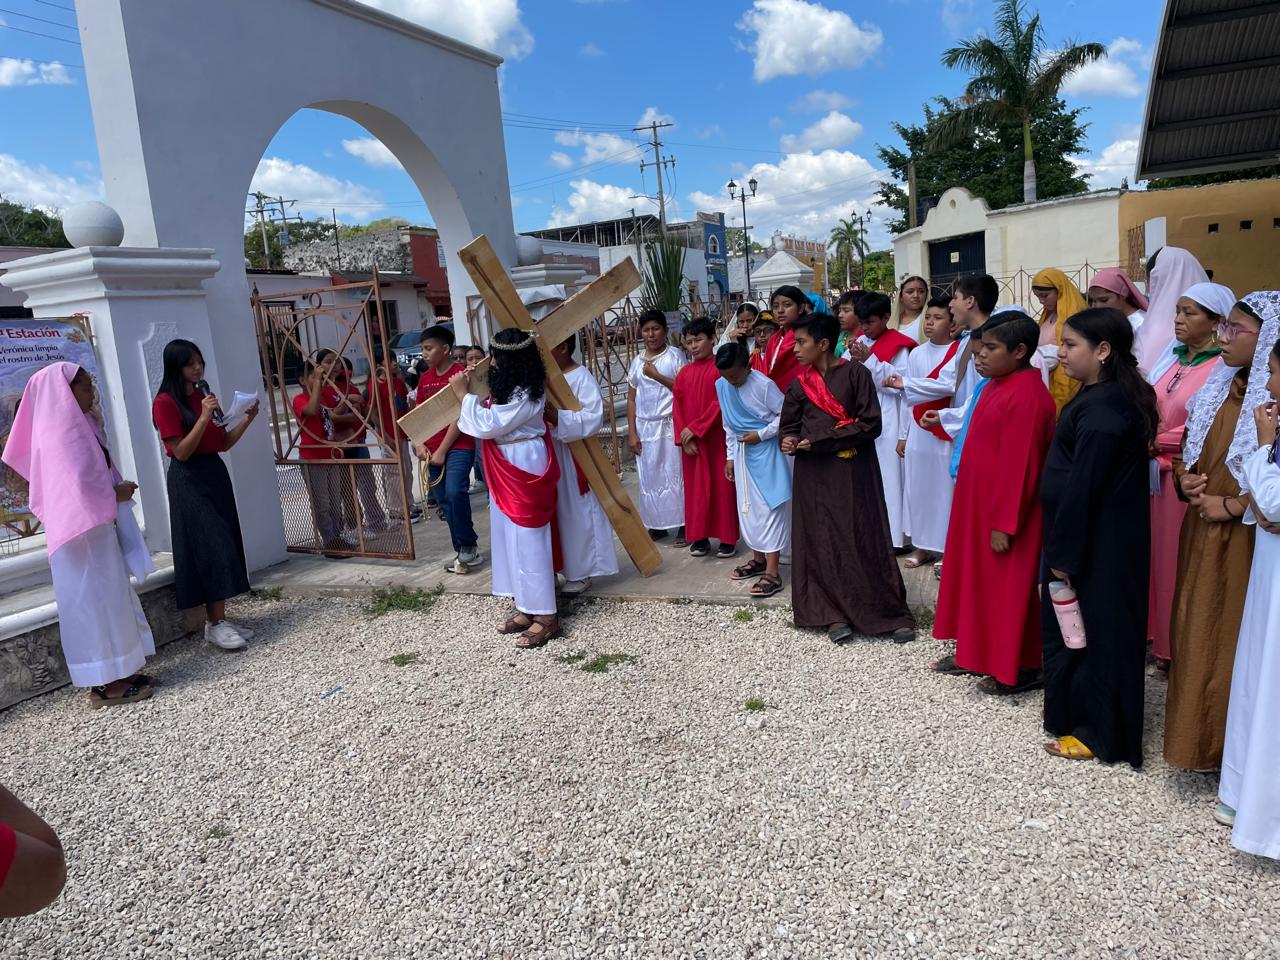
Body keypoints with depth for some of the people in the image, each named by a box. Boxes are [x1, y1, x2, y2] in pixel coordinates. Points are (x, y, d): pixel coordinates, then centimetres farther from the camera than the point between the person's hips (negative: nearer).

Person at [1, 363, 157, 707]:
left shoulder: (77, 427, 14)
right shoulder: (61, 433, -16)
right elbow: (76, 487, -22)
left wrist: (116, 489, 0)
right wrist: (116, 493, -9)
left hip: (96, 527, 10)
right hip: (83, 531, -10)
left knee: (107, 597, 12)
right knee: (95, 599, -4)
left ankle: (117, 672, 20)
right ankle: (107, 682, 3)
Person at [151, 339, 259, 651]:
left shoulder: (205, 395, 11)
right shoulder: (165, 402, -9)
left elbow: (224, 444, 13)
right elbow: (181, 452, -15)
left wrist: (247, 419, -1)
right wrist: (204, 417, -22)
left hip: (216, 473, 7)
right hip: (188, 481, -7)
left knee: (225, 547, 6)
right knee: (211, 548, -9)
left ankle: (218, 618, 13)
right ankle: (214, 624, -3)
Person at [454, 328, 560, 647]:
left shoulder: (524, 395, -22)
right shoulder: (511, 387, 8)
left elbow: (487, 426, -21)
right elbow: (494, 417, 18)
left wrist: (463, 394, -12)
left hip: (523, 471, -10)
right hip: (508, 471, 10)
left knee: (527, 540, -6)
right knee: (511, 536, 13)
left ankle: (545, 617, 2)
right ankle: (526, 608, 22)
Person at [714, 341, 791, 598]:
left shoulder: (763, 385, -18)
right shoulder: (721, 386, 2)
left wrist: (761, 434, -17)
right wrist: (731, 456, 12)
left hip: (766, 451, -7)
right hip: (742, 452, 7)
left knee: (770, 507, -6)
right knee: (748, 507, 14)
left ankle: (772, 573, -6)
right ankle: (759, 558, 29)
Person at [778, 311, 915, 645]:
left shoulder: (855, 373, -5)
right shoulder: (799, 384, 8)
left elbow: (871, 424, -11)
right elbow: (789, 426, 16)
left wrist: (820, 440, -14)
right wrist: (790, 441, -9)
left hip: (853, 472, -4)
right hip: (814, 476, 4)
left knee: (866, 541, -1)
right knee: (821, 543, 5)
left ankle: (892, 613, 11)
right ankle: (835, 614, 14)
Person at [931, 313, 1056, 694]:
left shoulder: (1027, 397, -22)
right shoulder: (997, 386, 8)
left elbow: (1019, 466, -23)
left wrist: (1004, 524, -22)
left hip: (1004, 512, -10)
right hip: (978, 503, 10)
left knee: (1008, 587, 2)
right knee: (977, 577, 18)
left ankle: (1020, 669, 17)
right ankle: (976, 652, 31)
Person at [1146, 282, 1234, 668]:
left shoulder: (1223, 368, -12)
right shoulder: (1171, 358, 10)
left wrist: (1157, 442, -12)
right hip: (1157, 474, 7)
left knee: (1182, 561, 4)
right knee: (1159, 554, 13)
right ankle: (1161, 637, 26)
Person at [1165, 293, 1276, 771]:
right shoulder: (1220, 385, 8)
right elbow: (1188, 444, 18)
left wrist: (1231, 505, -17)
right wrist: (1184, 477, 0)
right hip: (1201, 529, 7)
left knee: (1229, 639, 3)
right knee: (1195, 630, 14)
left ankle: (1221, 745, 18)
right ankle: (1193, 728, 29)